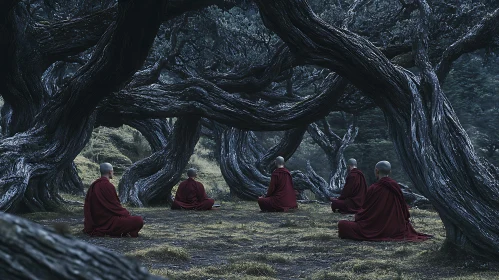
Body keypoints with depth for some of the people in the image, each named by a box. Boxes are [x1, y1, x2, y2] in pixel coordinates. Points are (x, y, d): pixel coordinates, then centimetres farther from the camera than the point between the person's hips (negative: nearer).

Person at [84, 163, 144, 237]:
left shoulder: (94, 185, 9)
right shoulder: (108, 186, -17)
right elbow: (115, 206, -12)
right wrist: (127, 214, 4)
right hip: (108, 222, -10)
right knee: (139, 221, -16)